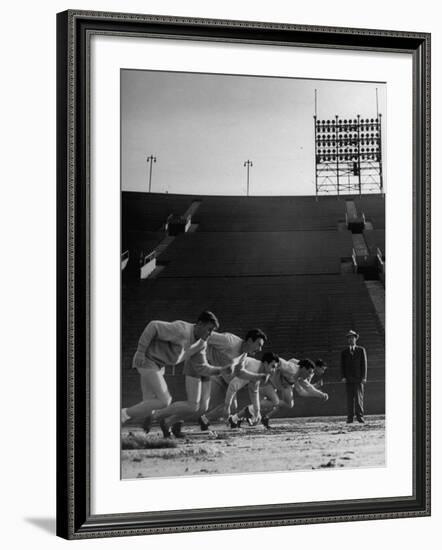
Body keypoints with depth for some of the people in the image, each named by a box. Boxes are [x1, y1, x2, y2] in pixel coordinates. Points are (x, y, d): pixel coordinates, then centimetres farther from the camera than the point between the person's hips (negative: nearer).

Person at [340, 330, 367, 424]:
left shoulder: (361, 350, 8)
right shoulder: (344, 352, 13)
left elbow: (364, 364, 4)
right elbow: (342, 365, 10)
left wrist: (364, 377, -5)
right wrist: (343, 377, -3)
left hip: (358, 378, -2)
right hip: (348, 379, 2)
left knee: (359, 397, -8)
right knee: (349, 398, -2)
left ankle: (360, 416, -6)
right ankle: (350, 417, -2)